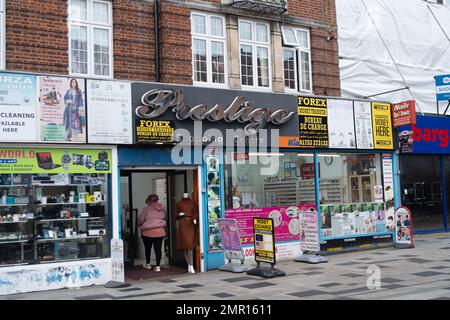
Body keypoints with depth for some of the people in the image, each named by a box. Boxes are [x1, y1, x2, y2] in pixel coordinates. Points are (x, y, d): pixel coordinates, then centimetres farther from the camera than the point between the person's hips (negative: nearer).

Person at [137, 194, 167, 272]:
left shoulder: (146, 209, -9)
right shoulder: (161, 209, 6)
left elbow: (140, 220, -7)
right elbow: (165, 219, 14)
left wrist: (141, 226, 13)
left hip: (148, 232, -3)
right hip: (160, 232, 3)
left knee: (148, 248, 16)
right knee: (158, 249, 3)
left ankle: (147, 264, 28)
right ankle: (157, 266, 0)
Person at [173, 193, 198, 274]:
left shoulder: (192, 202, 11)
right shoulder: (179, 203, 12)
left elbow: (196, 212, 10)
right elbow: (174, 215, 15)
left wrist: (195, 219, -8)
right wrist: (179, 214, -5)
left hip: (191, 224, -1)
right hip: (182, 224, 1)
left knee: (190, 245, -10)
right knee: (184, 246, 1)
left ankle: (191, 266, -10)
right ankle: (189, 265, 9)